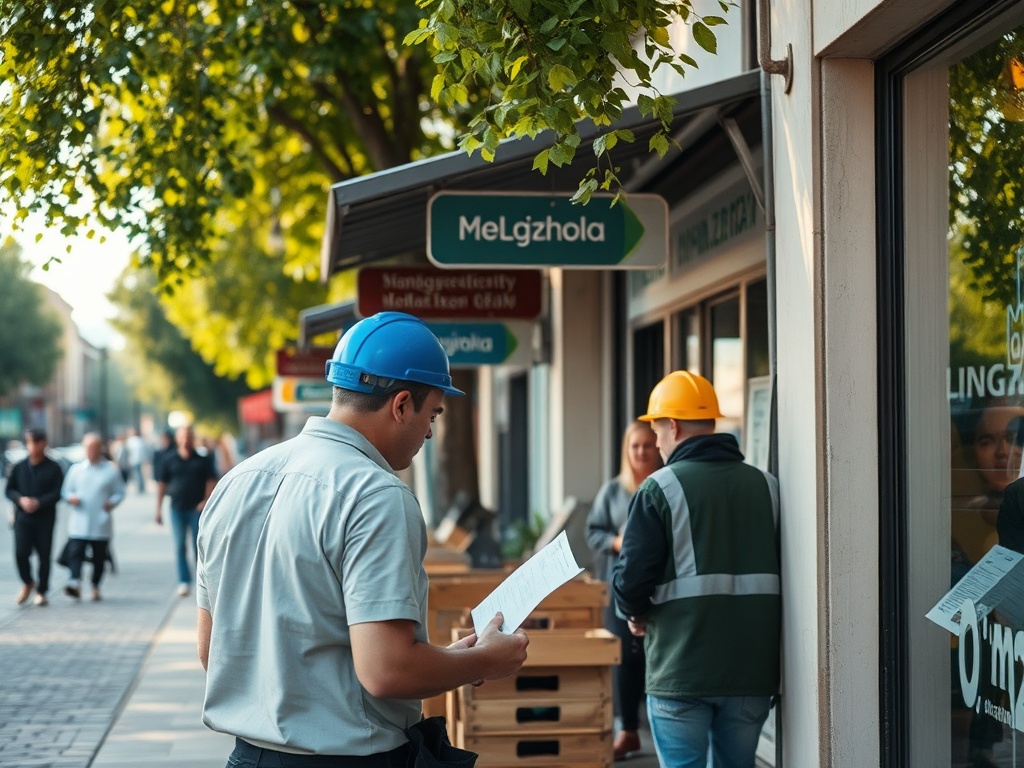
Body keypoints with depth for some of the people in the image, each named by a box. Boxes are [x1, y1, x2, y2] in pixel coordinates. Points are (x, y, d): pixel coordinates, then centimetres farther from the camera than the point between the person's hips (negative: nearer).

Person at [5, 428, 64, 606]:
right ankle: (27, 583, 17)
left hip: (45, 519, -1)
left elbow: (58, 493, -6)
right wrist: (21, 499, -11)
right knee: (21, 553, -9)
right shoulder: (19, 467, 7)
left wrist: (39, 502, -17)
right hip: (22, 517, 2)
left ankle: (41, 591, 15)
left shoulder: (53, 468, -1)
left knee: (44, 555, 2)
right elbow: (9, 489, 10)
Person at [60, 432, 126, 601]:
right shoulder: (76, 469, 10)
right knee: (75, 552, -15)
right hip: (79, 523, 1)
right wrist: (70, 497, -8)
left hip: (101, 524, -1)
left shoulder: (111, 470, 3)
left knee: (99, 557, 7)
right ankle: (75, 583, -25)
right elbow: (65, 491, 14)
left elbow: (120, 492, 5)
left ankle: (96, 586, 21)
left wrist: (112, 502, -14)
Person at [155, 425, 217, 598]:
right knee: (179, 546, 1)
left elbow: (211, 481, 3)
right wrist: (159, 509, 7)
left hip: (197, 508, -1)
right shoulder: (169, 460, 7)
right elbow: (162, 484, 9)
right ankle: (184, 581, 4)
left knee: (199, 546, 0)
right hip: (177, 509, 1)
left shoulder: (203, 460, 4)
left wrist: (206, 500, -10)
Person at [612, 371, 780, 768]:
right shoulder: (767, 486, 6)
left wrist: (636, 614, 9)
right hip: (752, 666, 4)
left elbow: (631, 579, -11)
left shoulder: (660, 488, -8)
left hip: (681, 666, -4)